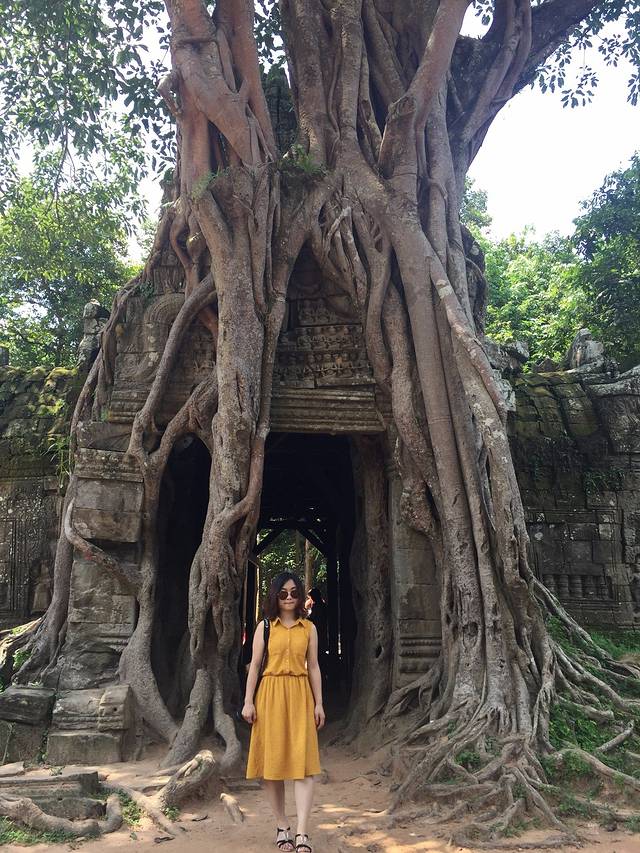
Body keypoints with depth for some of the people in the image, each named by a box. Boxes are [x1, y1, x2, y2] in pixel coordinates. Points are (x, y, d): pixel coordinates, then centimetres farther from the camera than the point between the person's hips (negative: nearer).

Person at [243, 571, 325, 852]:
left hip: (300, 696, 1)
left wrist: (318, 703, 5)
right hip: (270, 695, 0)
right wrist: (248, 701, -3)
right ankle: (282, 827, 17)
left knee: (303, 763, -7)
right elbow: (254, 665, 3)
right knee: (273, 761, 4)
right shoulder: (265, 627, 4)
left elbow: (313, 667, 9)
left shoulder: (309, 628, 8)